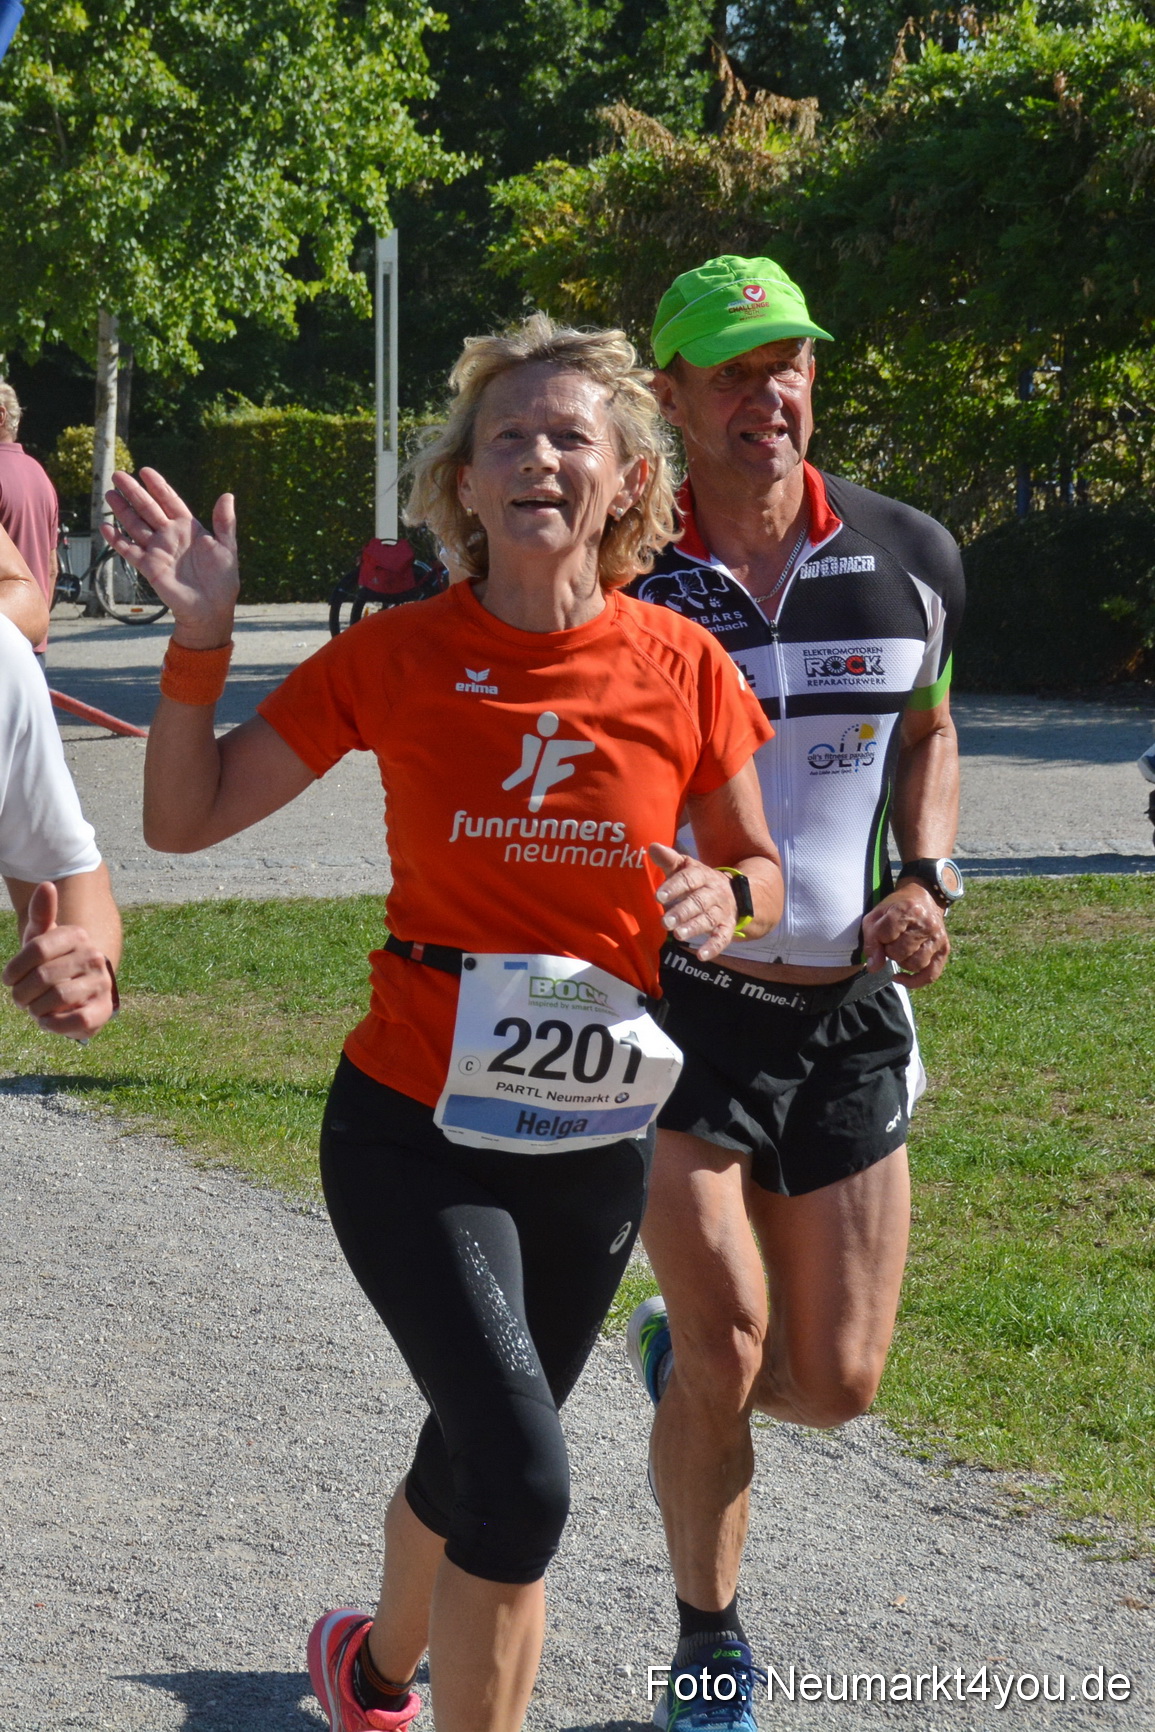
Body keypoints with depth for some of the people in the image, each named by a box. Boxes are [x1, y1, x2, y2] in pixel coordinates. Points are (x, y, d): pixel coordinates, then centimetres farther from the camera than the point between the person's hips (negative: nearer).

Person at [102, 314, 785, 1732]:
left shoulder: (681, 668, -4)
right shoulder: (396, 658, -8)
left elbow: (760, 869, 9)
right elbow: (186, 817, -3)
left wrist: (727, 897, -14)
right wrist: (201, 640, -16)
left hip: (594, 1139, 3)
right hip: (415, 1130, -3)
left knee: (478, 1458, 21)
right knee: (520, 1476, -20)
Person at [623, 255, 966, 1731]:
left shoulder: (911, 557, 0)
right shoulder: (624, 584, -10)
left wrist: (928, 877, 1)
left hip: (849, 1014, 3)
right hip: (678, 1004, -3)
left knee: (835, 1383, 3)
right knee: (730, 1353, -8)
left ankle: (679, 1348, 39)